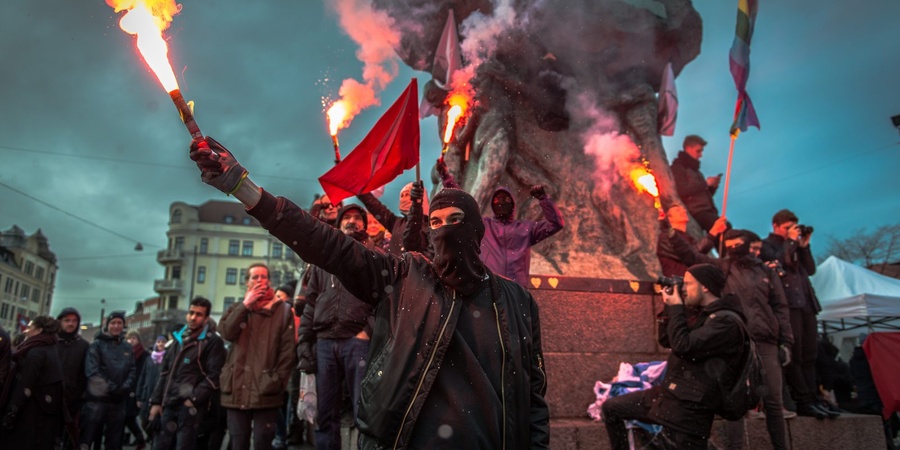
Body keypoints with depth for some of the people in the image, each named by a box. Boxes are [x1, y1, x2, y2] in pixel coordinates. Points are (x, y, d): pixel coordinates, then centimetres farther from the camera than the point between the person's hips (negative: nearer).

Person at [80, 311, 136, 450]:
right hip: (97, 399, -4)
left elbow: (132, 372, 7)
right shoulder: (97, 344, -1)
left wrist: (125, 388, -11)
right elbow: (92, 371, -12)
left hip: (118, 401, 4)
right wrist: (111, 388, -19)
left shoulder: (127, 348, 12)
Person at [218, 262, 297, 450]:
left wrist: (277, 381, -9)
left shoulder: (283, 310, 5)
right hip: (237, 388, 3)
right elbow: (226, 332, -4)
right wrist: (246, 305, -4)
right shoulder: (236, 309, 17)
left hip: (266, 389, -3)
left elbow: (288, 350, -1)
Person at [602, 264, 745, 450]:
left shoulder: (726, 321, -16)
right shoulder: (705, 314, 15)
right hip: (668, 393, 10)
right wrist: (669, 308, 8)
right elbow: (666, 340, 20)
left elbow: (683, 346, -25)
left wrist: (676, 309, -13)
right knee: (610, 408, 11)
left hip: (689, 406, -9)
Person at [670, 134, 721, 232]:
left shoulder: (693, 168, 27)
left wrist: (713, 186, 8)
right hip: (696, 213, -9)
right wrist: (705, 183, -9)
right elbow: (682, 191, -18)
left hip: (706, 211, 9)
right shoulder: (678, 168, -1)